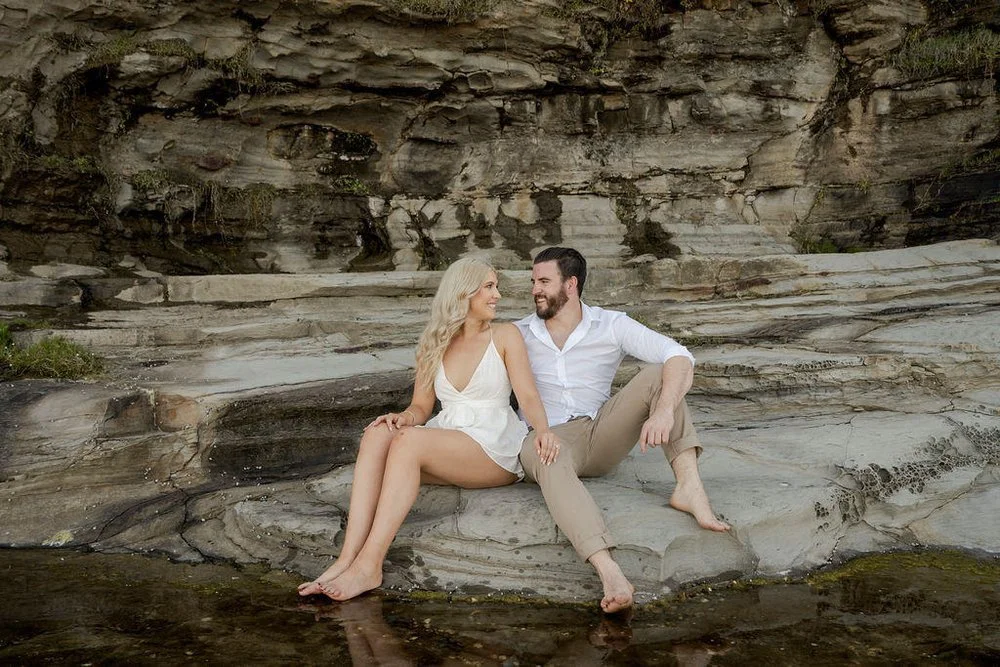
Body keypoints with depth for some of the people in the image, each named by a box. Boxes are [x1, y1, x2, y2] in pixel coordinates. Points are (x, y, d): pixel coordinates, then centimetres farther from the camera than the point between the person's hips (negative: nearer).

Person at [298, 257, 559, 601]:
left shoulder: (505, 336, 5)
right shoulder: (434, 345, 15)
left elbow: (528, 394, -5)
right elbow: (421, 405, 13)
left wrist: (542, 429, -26)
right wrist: (405, 417, -11)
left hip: (494, 450, -4)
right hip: (445, 445, 4)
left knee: (410, 440, -31)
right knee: (378, 434, -25)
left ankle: (369, 565, -35)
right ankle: (347, 558, -34)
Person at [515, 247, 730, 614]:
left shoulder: (611, 326, 1)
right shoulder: (519, 334, 7)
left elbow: (679, 357, -13)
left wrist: (664, 411, -33)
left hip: (601, 435, 2)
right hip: (549, 441, -1)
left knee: (656, 373, -18)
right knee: (552, 462, -40)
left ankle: (689, 488, -33)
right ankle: (610, 574, -58)